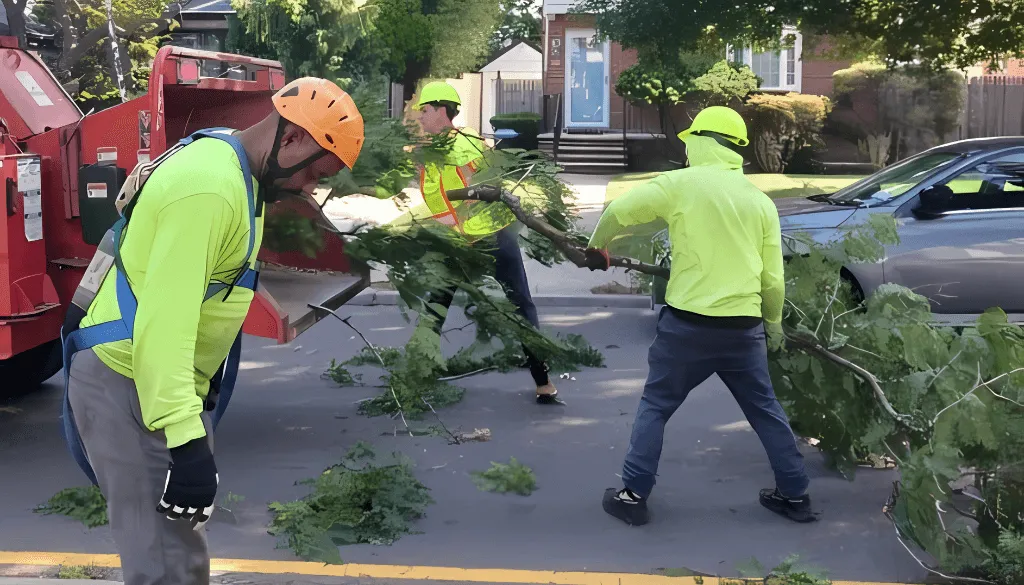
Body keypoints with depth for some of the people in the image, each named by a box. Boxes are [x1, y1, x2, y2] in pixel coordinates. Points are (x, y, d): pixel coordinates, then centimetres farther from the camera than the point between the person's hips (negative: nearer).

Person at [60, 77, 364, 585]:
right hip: (126, 384, -10)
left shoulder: (232, 169, 12)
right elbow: (164, 318, -29)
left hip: (167, 382, 10)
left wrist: (194, 400, 25)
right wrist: (185, 439, -33)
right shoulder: (209, 185, -22)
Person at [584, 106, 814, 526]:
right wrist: (774, 325, 25)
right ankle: (795, 495, 25)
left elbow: (618, 212, -3)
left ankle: (633, 496, 11)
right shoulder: (761, 202, 8)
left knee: (654, 407, 11)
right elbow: (773, 279, 8)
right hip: (744, 327, 4)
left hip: (688, 323, -4)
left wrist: (596, 246, 17)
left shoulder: (682, 183, -5)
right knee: (766, 411, 18)